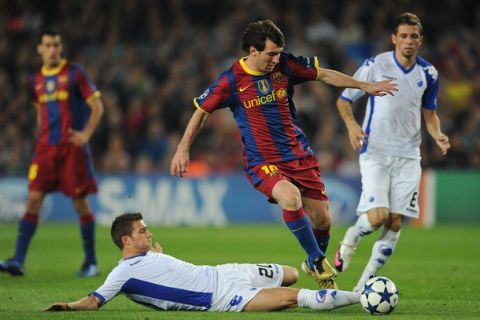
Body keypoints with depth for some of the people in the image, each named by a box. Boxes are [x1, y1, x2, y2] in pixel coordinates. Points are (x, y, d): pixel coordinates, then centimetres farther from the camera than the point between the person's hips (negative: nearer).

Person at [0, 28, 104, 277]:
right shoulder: (36, 79, 12)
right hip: (46, 148, 4)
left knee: (80, 203, 1)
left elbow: (97, 107, -3)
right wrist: (43, 135, 15)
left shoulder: (74, 73, -3)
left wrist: (86, 134, -13)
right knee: (33, 199, -6)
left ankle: (91, 262, 13)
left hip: (72, 148, -4)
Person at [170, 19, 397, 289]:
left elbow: (325, 75, 12)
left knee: (322, 219, 0)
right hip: (263, 162, -4)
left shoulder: (285, 65, -2)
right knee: (291, 197, -34)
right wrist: (183, 150, 0)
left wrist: (365, 86, 13)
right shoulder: (232, 80, -10)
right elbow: (202, 112, 3)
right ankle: (317, 260, -14)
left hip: (299, 155, 4)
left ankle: (317, 267, 32)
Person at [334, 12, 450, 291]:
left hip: (408, 157, 4)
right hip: (375, 153, -4)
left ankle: (366, 282, 12)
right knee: (377, 217, -18)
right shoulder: (375, 66, -6)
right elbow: (344, 101, 2)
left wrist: (437, 134, -2)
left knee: (395, 223, -2)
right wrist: (352, 125, -18)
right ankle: (350, 239, 16)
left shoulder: (428, 74, 5)